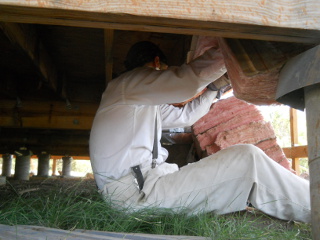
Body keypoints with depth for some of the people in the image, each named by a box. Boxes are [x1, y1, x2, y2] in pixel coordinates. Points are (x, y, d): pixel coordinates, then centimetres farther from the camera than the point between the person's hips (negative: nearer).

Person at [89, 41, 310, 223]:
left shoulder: (147, 100, 25)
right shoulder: (129, 82, -5)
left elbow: (184, 116, 32)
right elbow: (187, 81, -22)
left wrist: (214, 88, 35)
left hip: (143, 183, 10)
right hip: (135, 190, -10)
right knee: (248, 158, -14)